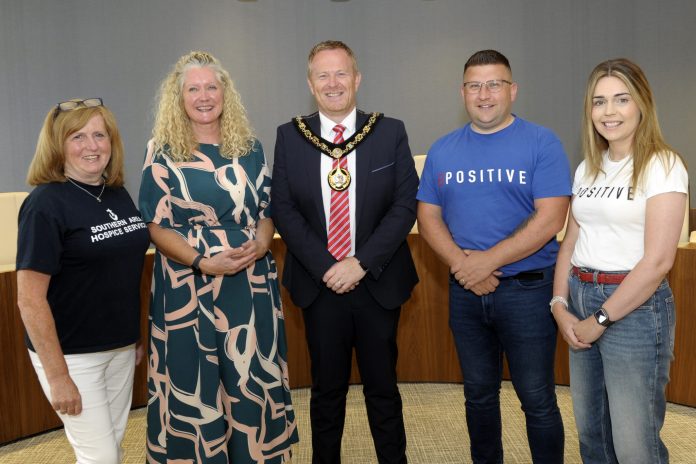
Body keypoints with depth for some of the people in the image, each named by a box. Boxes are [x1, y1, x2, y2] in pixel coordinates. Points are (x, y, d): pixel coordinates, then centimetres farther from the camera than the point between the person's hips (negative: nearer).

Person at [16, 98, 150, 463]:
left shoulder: (119, 195, 4)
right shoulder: (46, 204, -16)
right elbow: (30, 299, -18)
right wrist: (57, 375, -18)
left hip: (121, 347, 6)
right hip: (70, 353, -6)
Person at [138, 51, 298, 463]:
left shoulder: (249, 148, 8)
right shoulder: (162, 152, 0)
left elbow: (267, 209, 10)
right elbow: (156, 225, -4)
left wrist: (259, 245, -11)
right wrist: (202, 262, -18)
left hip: (251, 283, 2)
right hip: (188, 286, -2)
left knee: (253, 378, 9)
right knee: (195, 383, 7)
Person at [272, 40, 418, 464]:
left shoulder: (391, 132, 0)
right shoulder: (290, 136, 2)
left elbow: (406, 204, -4)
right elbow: (284, 209, -2)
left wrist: (362, 263, -13)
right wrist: (325, 268, -12)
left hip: (378, 283, 0)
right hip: (319, 285, 1)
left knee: (383, 386, 12)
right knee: (327, 389, 13)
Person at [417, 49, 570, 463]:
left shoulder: (542, 144, -6)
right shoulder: (443, 150, 7)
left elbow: (549, 219, -14)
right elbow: (428, 217, 4)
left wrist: (487, 261, -18)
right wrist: (461, 262, -13)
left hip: (527, 289, -4)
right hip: (465, 291, 4)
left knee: (537, 400, 5)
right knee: (479, 394, 18)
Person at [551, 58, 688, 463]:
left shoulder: (662, 166, -10)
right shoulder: (588, 168, 10)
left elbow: (658, 261, -16)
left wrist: (601, 320, -13)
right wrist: (560, 305, -2)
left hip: (634, 307, -6)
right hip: (581, 300, 6)